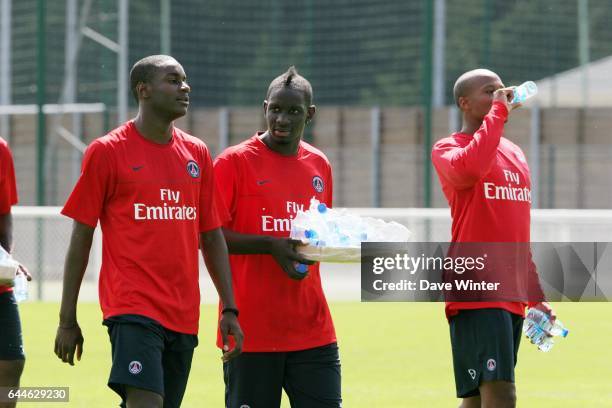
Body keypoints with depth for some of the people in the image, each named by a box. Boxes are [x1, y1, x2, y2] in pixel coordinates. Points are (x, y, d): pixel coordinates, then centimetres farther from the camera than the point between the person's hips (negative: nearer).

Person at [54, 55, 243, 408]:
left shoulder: (197, 154, 13)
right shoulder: (107, 151, -2)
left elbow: (212, 237, 17)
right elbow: (81, 237, 0)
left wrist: (230, 309, 9)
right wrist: (68, 319, -1)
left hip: (184, 313, 6)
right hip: (133, 307, -6)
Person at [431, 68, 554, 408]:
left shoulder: (515, 153, 20)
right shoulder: (447, 149, -3)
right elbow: (471, 167, -29)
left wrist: (535, 296, 24)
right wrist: (498, 112, -18)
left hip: (512, 296, 8)